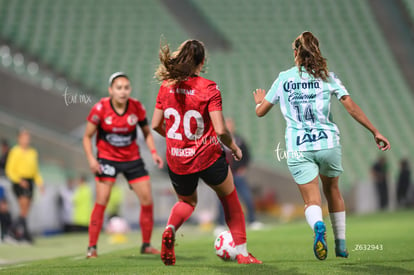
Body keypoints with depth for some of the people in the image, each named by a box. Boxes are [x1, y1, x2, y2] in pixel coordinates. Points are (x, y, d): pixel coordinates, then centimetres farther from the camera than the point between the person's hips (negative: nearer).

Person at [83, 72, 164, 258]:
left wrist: (153, 152, -8)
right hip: (107, 158, -3)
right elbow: (87, 136, -5)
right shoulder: (100, 108, -15)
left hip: (132, 159, 3)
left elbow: (147, 132, 7)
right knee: (102, 201, -14)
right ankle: (92, 248, -5)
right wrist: (91, 158, -18)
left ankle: (146, 245, 15)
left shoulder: (137, 108, -8)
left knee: (147, 200, -1)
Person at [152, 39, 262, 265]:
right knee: (230, 200, 22)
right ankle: (242, 252, 19)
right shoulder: (208, 88, -13)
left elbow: (155, 125, 5)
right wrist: (234, 148, 2)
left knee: (186, 202, 29)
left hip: (177, 161, 3)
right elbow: (220, 130, -17)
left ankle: (170, 229, -2)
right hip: (208, 158, -3)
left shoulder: (166, 87, -2)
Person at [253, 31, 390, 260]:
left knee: (312, 200, -3)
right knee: (332, 191, 23)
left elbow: (260, 112, 11)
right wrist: (375, 132, 4)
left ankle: (318, 226, -37)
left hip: (298, 149, -1)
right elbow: (352, 107, -2)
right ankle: (341, 245, 26)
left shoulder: (283, 79, 4)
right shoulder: (327, 77, 3)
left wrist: (259, 100, 35)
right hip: (328, 143, 1)